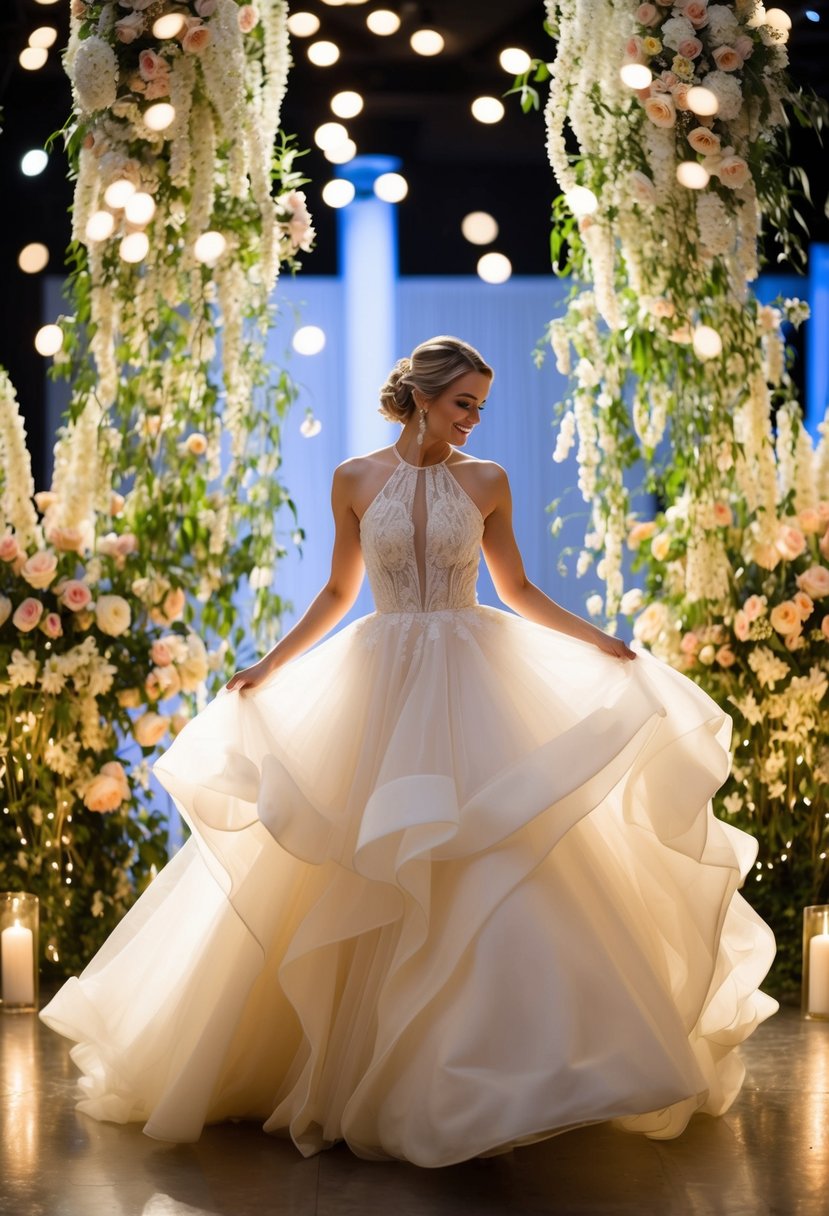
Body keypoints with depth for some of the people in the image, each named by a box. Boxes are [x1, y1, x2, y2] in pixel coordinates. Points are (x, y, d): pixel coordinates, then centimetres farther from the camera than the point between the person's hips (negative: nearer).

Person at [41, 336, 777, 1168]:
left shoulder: (487, 482, 4)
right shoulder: (356, 480, 3)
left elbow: (517, 590, 11)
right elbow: (339, 592, 11)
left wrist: (598, 641, 2)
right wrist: (269, 666, 6)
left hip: (472, 686, 0)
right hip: (383, 684, 0)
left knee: (491, 859, -8)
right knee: (378, 876, 1)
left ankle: (497, 1061, -1)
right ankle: (368, 1070, 13)